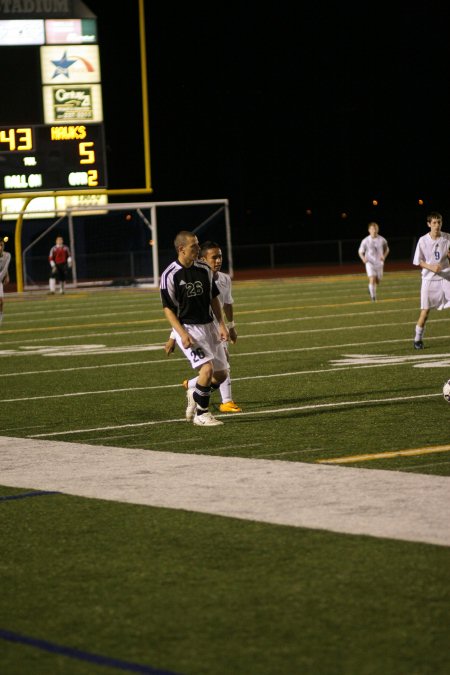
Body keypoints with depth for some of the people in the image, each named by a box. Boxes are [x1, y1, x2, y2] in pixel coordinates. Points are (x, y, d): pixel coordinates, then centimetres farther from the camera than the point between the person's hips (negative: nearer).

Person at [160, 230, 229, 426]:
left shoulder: (204, 269, 4)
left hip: (209, 326, 6)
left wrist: (221, 325, 4)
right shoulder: (170, 275, -12)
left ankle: (194, 395, 35)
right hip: (188, 328, -6)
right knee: (207, 368, -22)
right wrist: (182, 334, -19)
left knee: (221, 374, 8)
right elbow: (168, 308, -9)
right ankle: (201, 414, -6)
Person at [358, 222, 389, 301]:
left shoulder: (382, 240, -2)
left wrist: (384, 256, -6)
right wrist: (363, 258, -18)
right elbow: (360, 252, 3)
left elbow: (387, 249, 14)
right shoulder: (365, 241, -7)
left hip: (379, 263, 3)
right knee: (372, 279, -17)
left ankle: (371, 289, 42)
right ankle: (373, 296, -6)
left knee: (377, 281, 9)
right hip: (370, 263, -3)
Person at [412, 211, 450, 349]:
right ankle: (418, 338, 14)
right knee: (425, 310, -1)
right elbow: (419, 261, 0)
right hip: (429, 279, -1)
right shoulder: (423, 240, -5)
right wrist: (432, 267, -17)